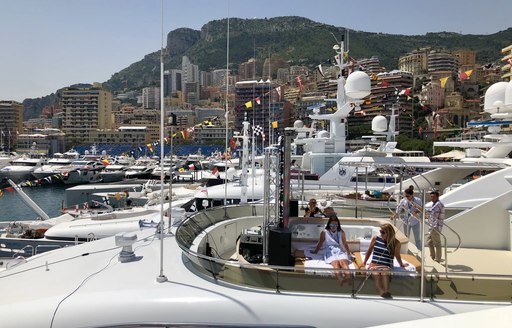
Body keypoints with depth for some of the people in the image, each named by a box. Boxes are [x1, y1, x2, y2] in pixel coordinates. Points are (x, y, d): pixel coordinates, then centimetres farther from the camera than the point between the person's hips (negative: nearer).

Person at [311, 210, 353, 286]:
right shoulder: (324, 232, 10)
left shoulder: (341, 232, 16)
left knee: (343, 262, -33)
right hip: (330, 252, -2)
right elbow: (320, 243, 19)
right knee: (335, 263, -34)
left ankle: (348, 278, -60)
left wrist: (349, 254, 21)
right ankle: (340, 279, -62)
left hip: (340, 251, 2)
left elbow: (345, 244, 20)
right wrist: (315, 251, 27)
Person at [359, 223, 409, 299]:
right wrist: (364, 262, 23)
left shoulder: (396, 243, 5)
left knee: (384, 272, -37)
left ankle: (386, 292, -55)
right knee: (376, 274, -34)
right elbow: (369, 251, 20)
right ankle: (382, 292, -54)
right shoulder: (375, 238, 7)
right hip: (374, 264, 1)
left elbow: (397, 255, 24)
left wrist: (401, 264, 37)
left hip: (386, 266, -1)